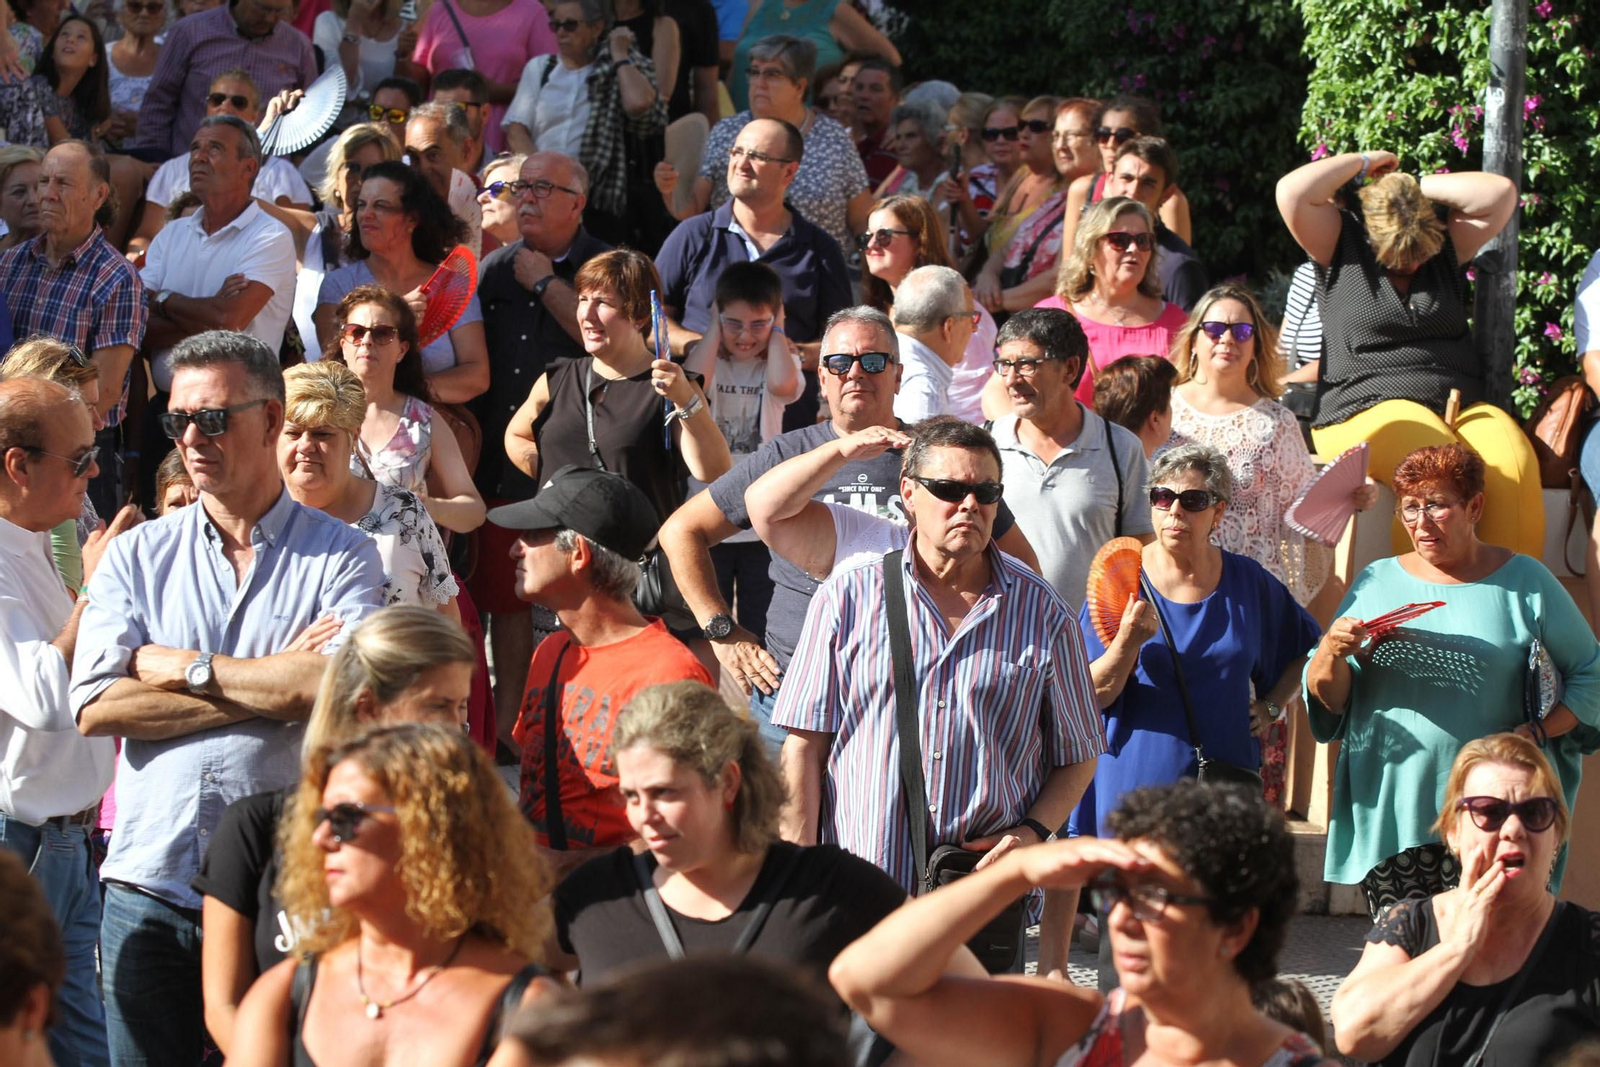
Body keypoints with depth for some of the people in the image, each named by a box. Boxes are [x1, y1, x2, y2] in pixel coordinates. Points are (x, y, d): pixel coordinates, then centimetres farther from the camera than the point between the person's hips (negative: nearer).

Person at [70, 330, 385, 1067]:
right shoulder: (136, 557, 10)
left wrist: (182, 668, -6)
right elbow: (95, 705, -4)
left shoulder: (341, 556, 4)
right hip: (148, 887, 2)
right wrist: (266, 687, -8)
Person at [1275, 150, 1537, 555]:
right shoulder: (1342, 245, 9)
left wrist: (1419, 187, 8)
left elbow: (1501, 193, 8)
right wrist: (1364, 163, 6)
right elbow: (1292, 192, -5)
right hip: (1367, 412, -4)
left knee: (1514, 461, -30)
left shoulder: (1445, 242, 17)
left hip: (1461, 406, 4)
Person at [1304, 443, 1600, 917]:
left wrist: (1540, 732, -5)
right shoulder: (1378, 581, 12)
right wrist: (1333, 654, -12)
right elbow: (1327, 699, 10)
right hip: (1390, 808, 2)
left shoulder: (1525, 582, 7)